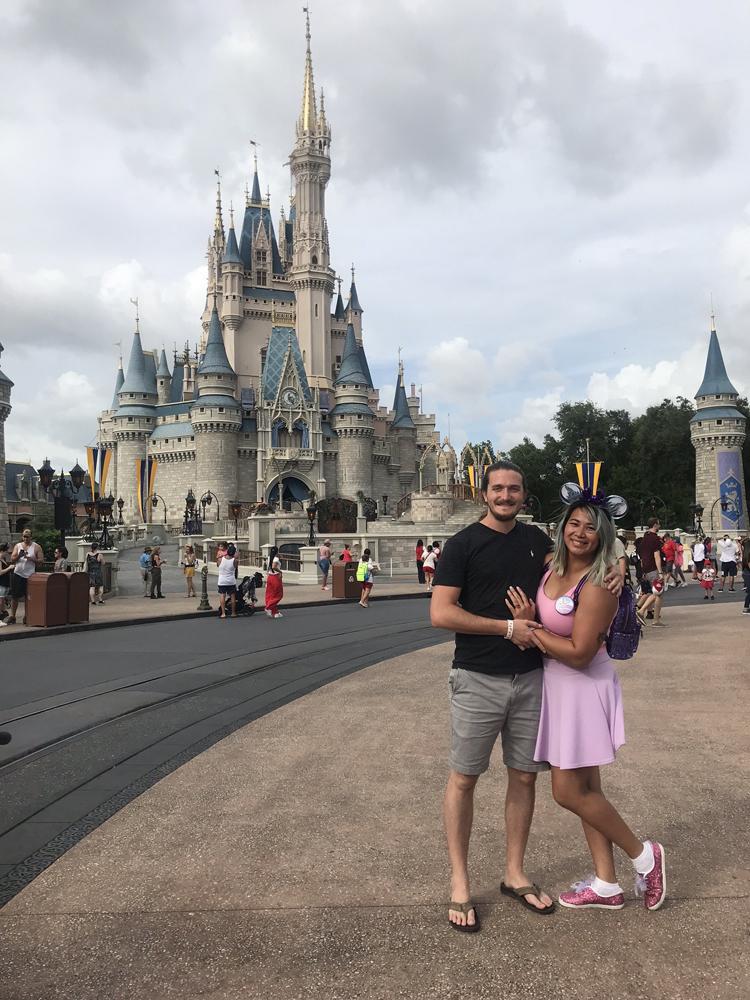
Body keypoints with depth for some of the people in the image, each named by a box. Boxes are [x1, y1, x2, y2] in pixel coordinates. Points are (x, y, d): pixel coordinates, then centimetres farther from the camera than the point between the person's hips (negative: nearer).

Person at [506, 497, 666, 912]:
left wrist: (529, 629, -16)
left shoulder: (598, 586, -21)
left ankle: (644, 855, 21)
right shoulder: (552, 567, 2)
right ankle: (606, 885, 28)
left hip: (584, 687, -8)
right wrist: (530, 627, -3)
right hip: (556, 685, 8)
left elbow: (580, 653, -23)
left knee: (569, 792, -1)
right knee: (585, 788, 15)